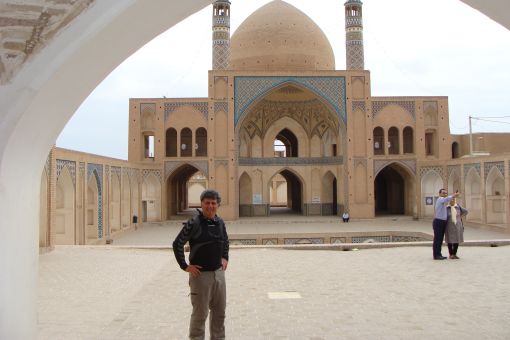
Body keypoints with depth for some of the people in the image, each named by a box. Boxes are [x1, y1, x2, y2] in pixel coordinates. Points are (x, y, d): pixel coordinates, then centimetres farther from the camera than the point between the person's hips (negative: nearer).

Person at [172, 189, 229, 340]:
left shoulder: (220, 223, 4)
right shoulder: (194, 223, -15)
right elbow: (177, 244, -15)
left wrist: (225, 258, 13)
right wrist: (185, 266, -14)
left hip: (219, 272, 6)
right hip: (200, 274, -6)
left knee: (219, 311, 17)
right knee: (200, 313, 4)